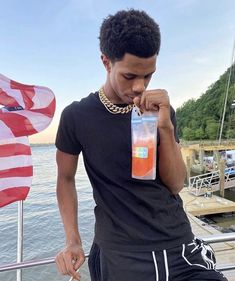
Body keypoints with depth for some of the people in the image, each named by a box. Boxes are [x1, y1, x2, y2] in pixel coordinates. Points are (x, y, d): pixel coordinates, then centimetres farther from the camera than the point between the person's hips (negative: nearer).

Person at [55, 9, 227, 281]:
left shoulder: (160, 112, 0)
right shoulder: (77, 117, -7)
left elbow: (175, 185, -4)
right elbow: (66, 179, 3)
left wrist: (165, 127, -18)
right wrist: (73, 241, -7)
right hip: (120, 254, -2)